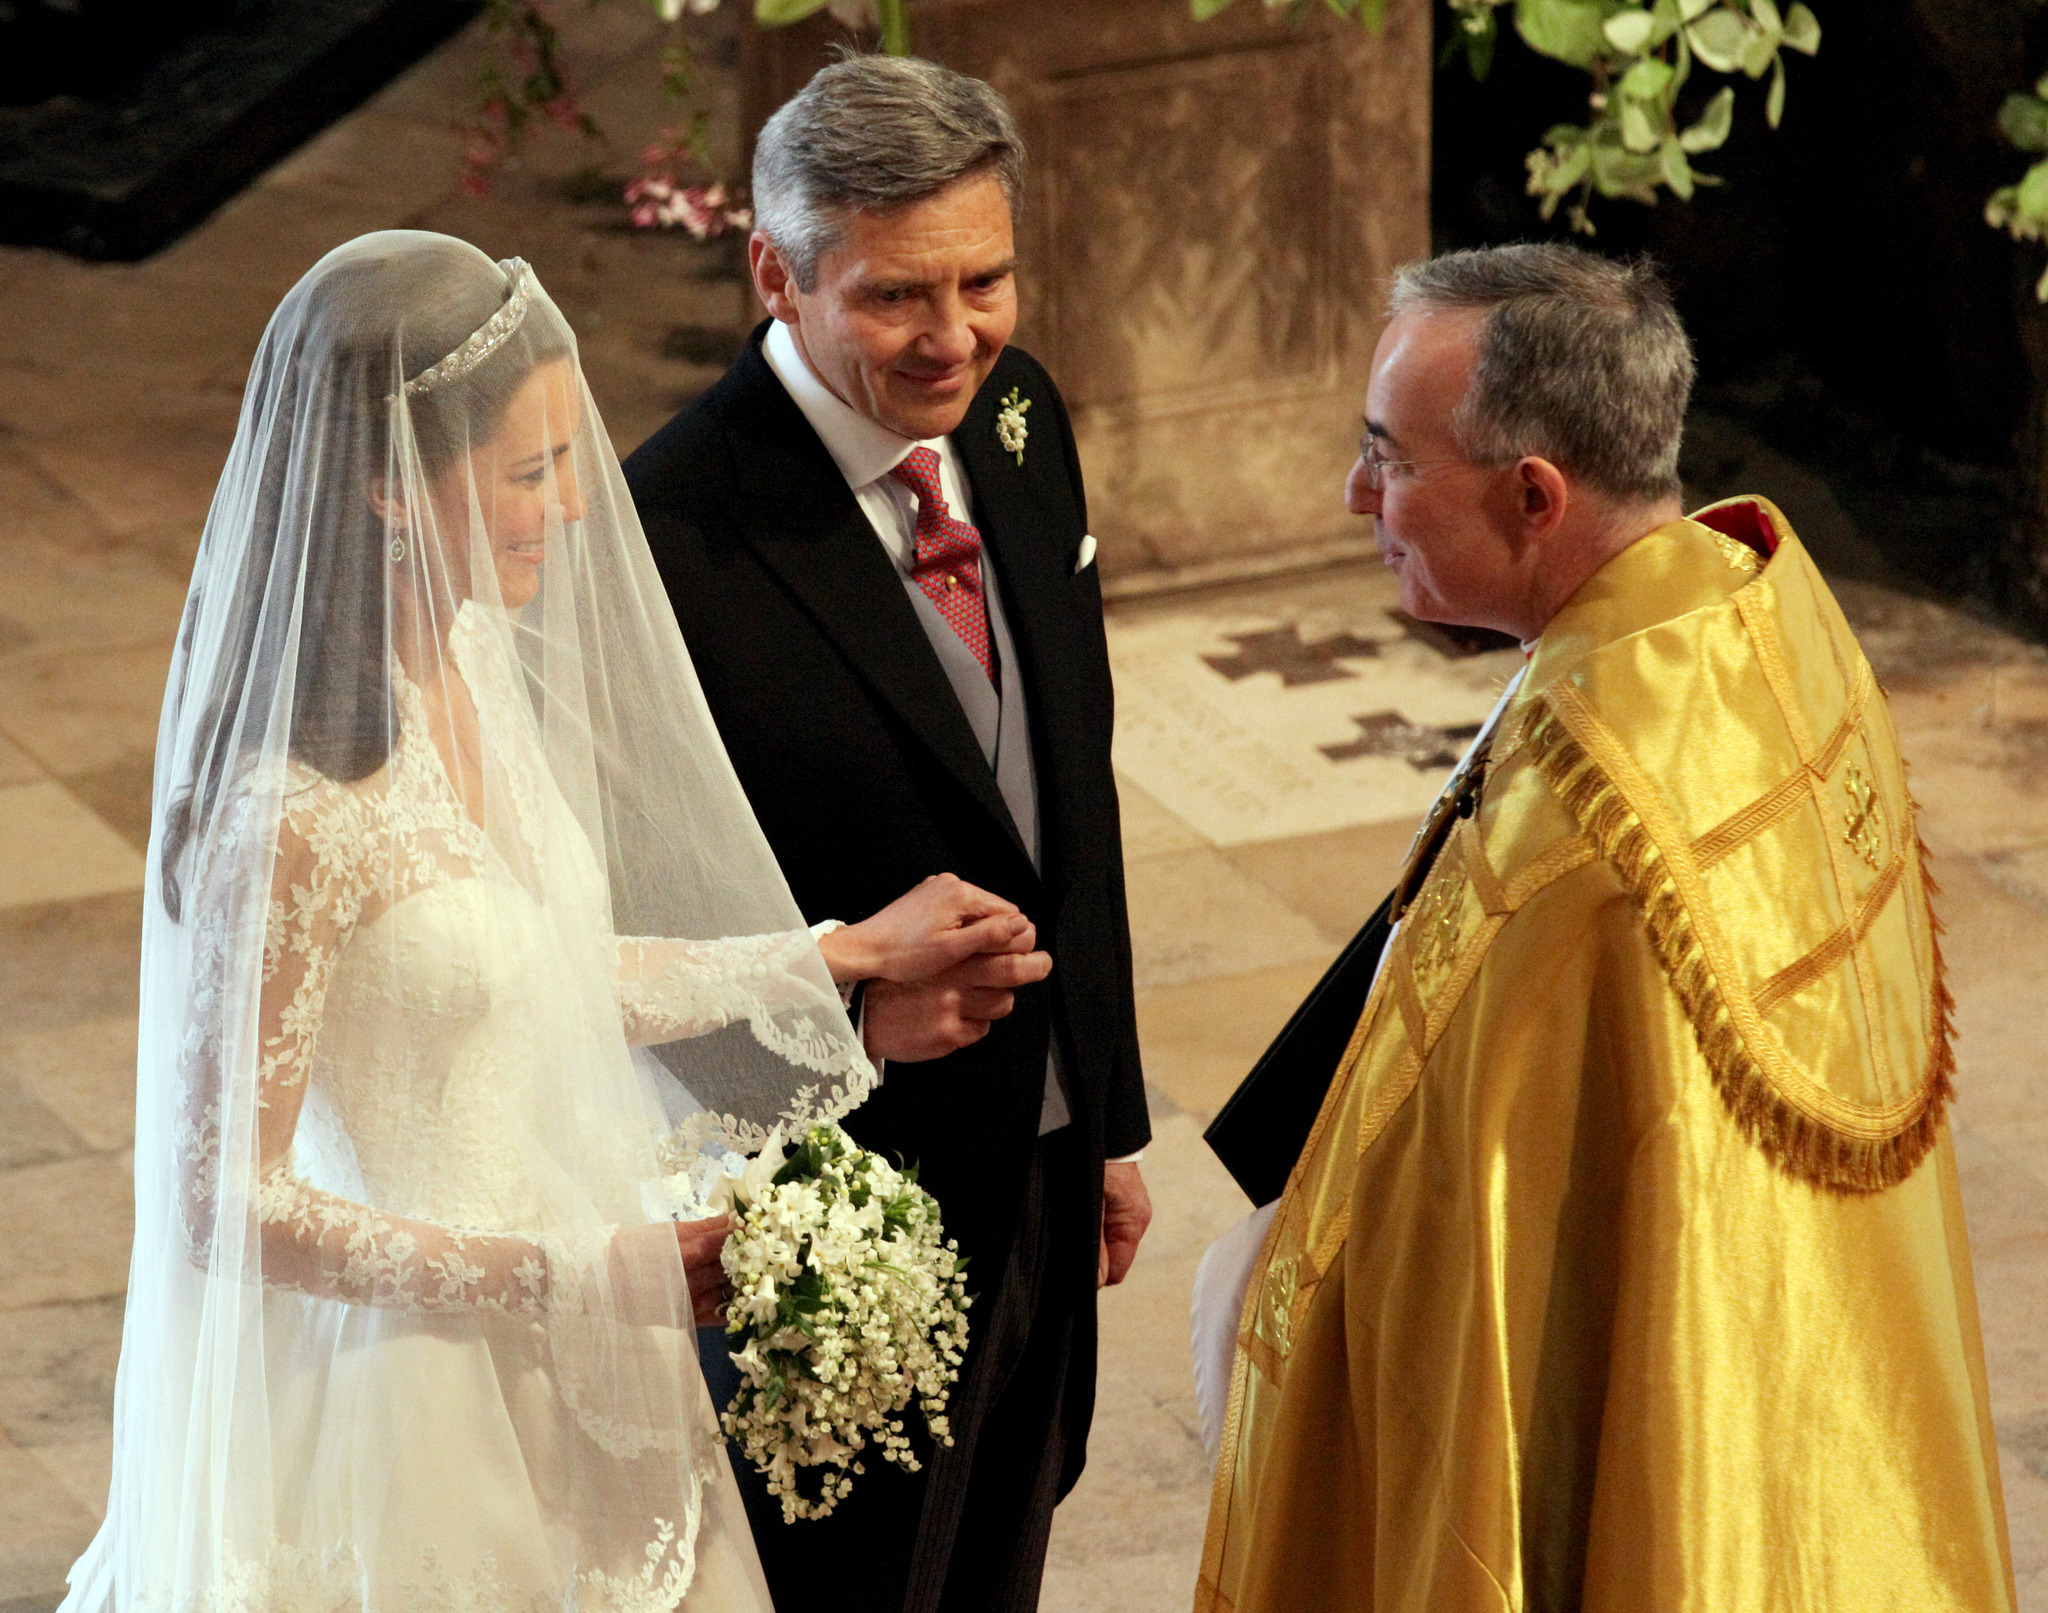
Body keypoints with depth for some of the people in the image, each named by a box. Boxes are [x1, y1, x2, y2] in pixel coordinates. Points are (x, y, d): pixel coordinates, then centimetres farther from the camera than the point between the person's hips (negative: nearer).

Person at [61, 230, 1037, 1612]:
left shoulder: (476, 655, -3)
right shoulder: (298, 813, -29)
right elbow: (222, 1204, -23)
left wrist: (844, 952, 10)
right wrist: (574, 1280, -23)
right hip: (423, 1383, -8)